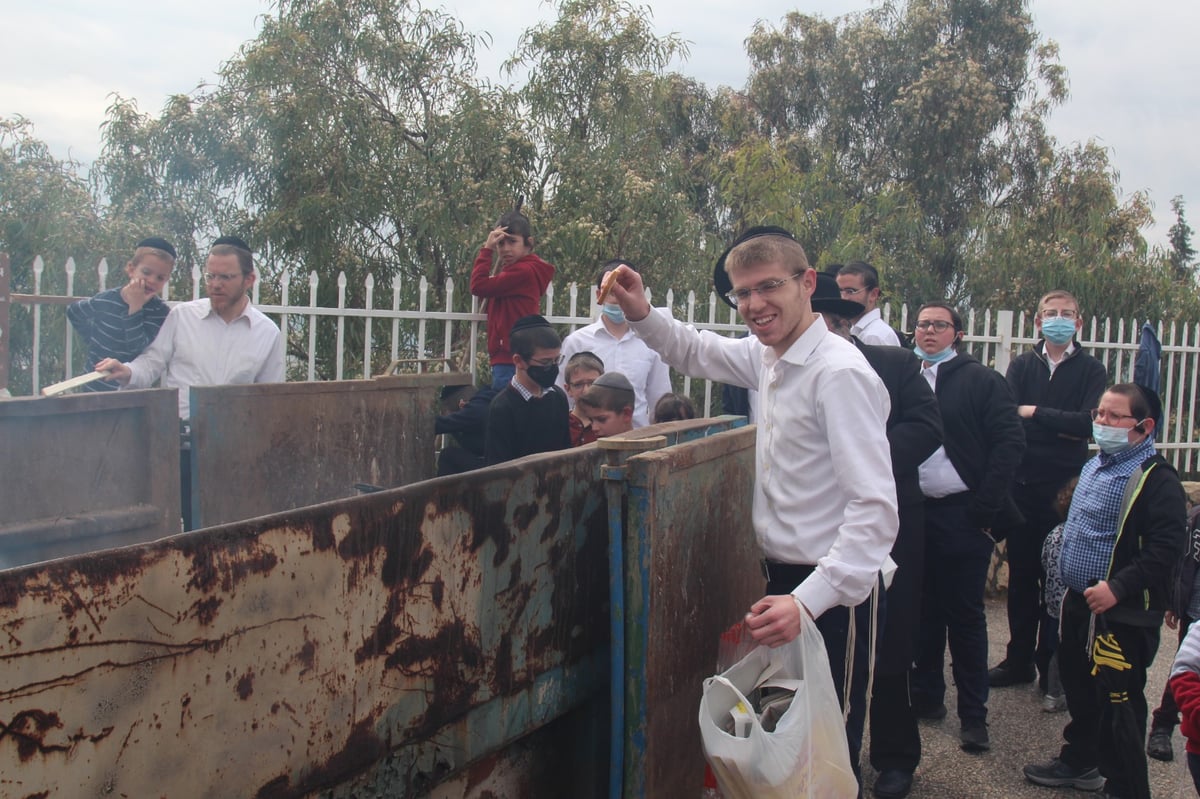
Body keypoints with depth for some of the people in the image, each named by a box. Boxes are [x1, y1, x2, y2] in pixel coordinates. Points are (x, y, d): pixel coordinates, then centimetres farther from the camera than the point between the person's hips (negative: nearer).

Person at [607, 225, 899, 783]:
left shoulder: (839, 373, -22)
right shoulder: (767, 355, 4)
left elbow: (875, 507, -27)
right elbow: (697, 352, 24)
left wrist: (807, 601, -34)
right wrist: (642, 315, 5)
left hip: (830, 593, -8)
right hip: (782, 579, 8)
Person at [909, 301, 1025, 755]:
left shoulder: (982, 381, 0)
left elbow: (1009, 442, -6)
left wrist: (984, 508, -12)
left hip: (962, 514, -3)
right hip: (914, 513, 3)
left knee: (965, 614, 4)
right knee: (923, 610, 12)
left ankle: (973, 715, 13)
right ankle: (927, 696, 26)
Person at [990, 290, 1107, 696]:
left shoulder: (1091, 371, 3)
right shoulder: (1022, 365, 8)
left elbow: (1090, 424, -12)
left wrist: (1035, 413, -8)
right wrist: (1062, 428, -15)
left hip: (1065, 488, -2)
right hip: (1022, 484, 2)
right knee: (1021, 575, 10)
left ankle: (1051, 664, 13)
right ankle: (1019, 660, 21)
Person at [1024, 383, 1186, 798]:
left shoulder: (1157, 480, -17)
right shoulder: (1094, 465, 11)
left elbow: (1166, 547, -23)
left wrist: (1118, 587, -28)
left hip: (1121, 614, -9)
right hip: (1078, 603, 9)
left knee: (1117, 702, 1)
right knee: (1078, 687, 22)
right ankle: (1079, 762, 41)